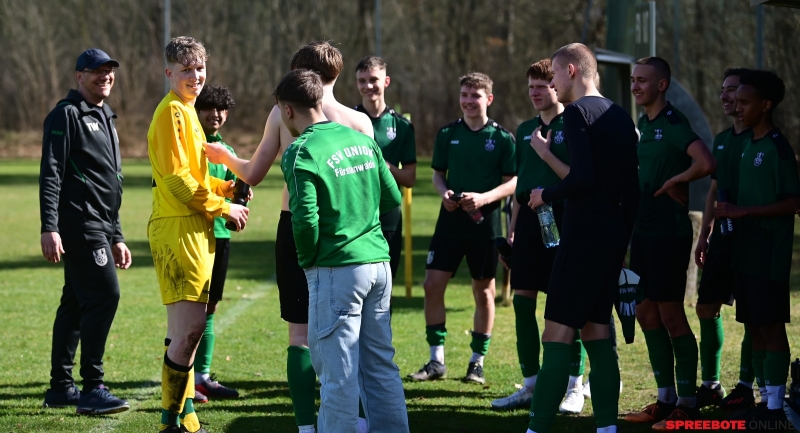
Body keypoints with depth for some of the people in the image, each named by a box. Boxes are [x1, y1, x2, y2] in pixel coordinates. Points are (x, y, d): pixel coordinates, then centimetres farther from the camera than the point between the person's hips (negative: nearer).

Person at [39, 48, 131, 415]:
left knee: (76, 302, 11)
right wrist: (49, 228, -20)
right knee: (104, 294, -15)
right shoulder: (66, 115, -6)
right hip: (79, 222, -9)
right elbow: (50, 174, -13)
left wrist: (116, 237, 25)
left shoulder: (105, 119, 22)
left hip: (99, 226, 9)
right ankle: (92, 388, -13)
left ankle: (60, 387, 16)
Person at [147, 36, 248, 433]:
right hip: (178, 229, -11)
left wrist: (225, 187, 8)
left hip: (191, 229, 11)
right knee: (190, 326, -12)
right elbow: (177, 178, -17)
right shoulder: (172, 111, -12)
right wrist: (223, 208, -11)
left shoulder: (186, 111, 20)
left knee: (183, 327, 14)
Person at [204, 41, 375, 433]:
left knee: (301, 332, 4)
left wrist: (224, 157, 23)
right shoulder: (359, 121, -1)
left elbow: (253, 175, 4)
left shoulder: (283, 113, -2)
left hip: (295, 226, -1)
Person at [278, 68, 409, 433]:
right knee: (381, 365, 13)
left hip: (336, 270, -7)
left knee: (338, 372, -1)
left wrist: (308, 260, -2)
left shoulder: (301, 153, -11)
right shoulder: (362, 140, 10)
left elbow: (305, 219, -18)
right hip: (379, 264, 7)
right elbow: (393, 199, 12)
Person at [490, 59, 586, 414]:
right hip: (528, 221, 7)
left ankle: (574, 387, 2)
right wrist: (512, 230, 16)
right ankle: (530, 385, 13)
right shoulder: (525, 130, 16)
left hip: (561, 220, -7)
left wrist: (546, 153, -14)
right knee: (522, 300, 5)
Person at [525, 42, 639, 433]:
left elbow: (582, 177, -21)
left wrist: (546, 195, -5)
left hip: (584, 233, -8)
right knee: (595, 327, 12)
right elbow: (632, 185, 15)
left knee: (558, 329, -9)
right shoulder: (620, 116, 15)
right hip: (615, 233, 8)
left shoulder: (578, 112, -10)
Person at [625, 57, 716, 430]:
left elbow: (705, 163, -29)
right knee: (646, 313, 11)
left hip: (669, 231, -9)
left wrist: (674, 182, -14)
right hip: (643, 229, 9)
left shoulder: (673, 123, -13)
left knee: (670, 315, -5)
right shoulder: (641, 124, 13)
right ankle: (666, 398, 19)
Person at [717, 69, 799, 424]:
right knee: (754, 325, 10)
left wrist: (741, 211, -18)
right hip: (747, 254, 8)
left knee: (771, 325, -5)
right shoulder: (749, 146, 14)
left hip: (770, 257, -8)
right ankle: (766, 401, 17)